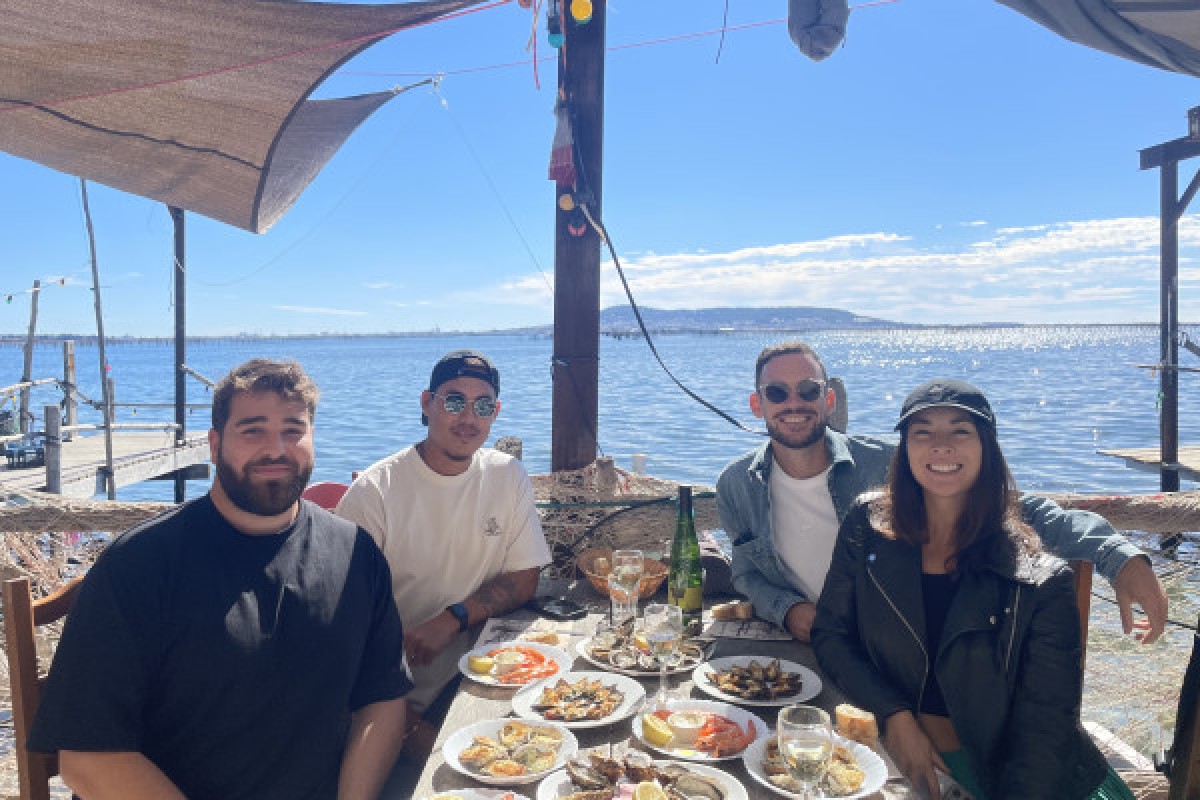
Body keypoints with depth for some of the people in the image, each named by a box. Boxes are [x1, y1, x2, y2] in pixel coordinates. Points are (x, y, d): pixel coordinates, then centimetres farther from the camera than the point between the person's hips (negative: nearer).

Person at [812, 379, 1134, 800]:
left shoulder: (1042, 580, -7)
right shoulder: (867, 529, -3)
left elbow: (1044, 727, -7)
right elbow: (830, 635, 1)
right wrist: (896, 716, -11)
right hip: (898, 760, 1)